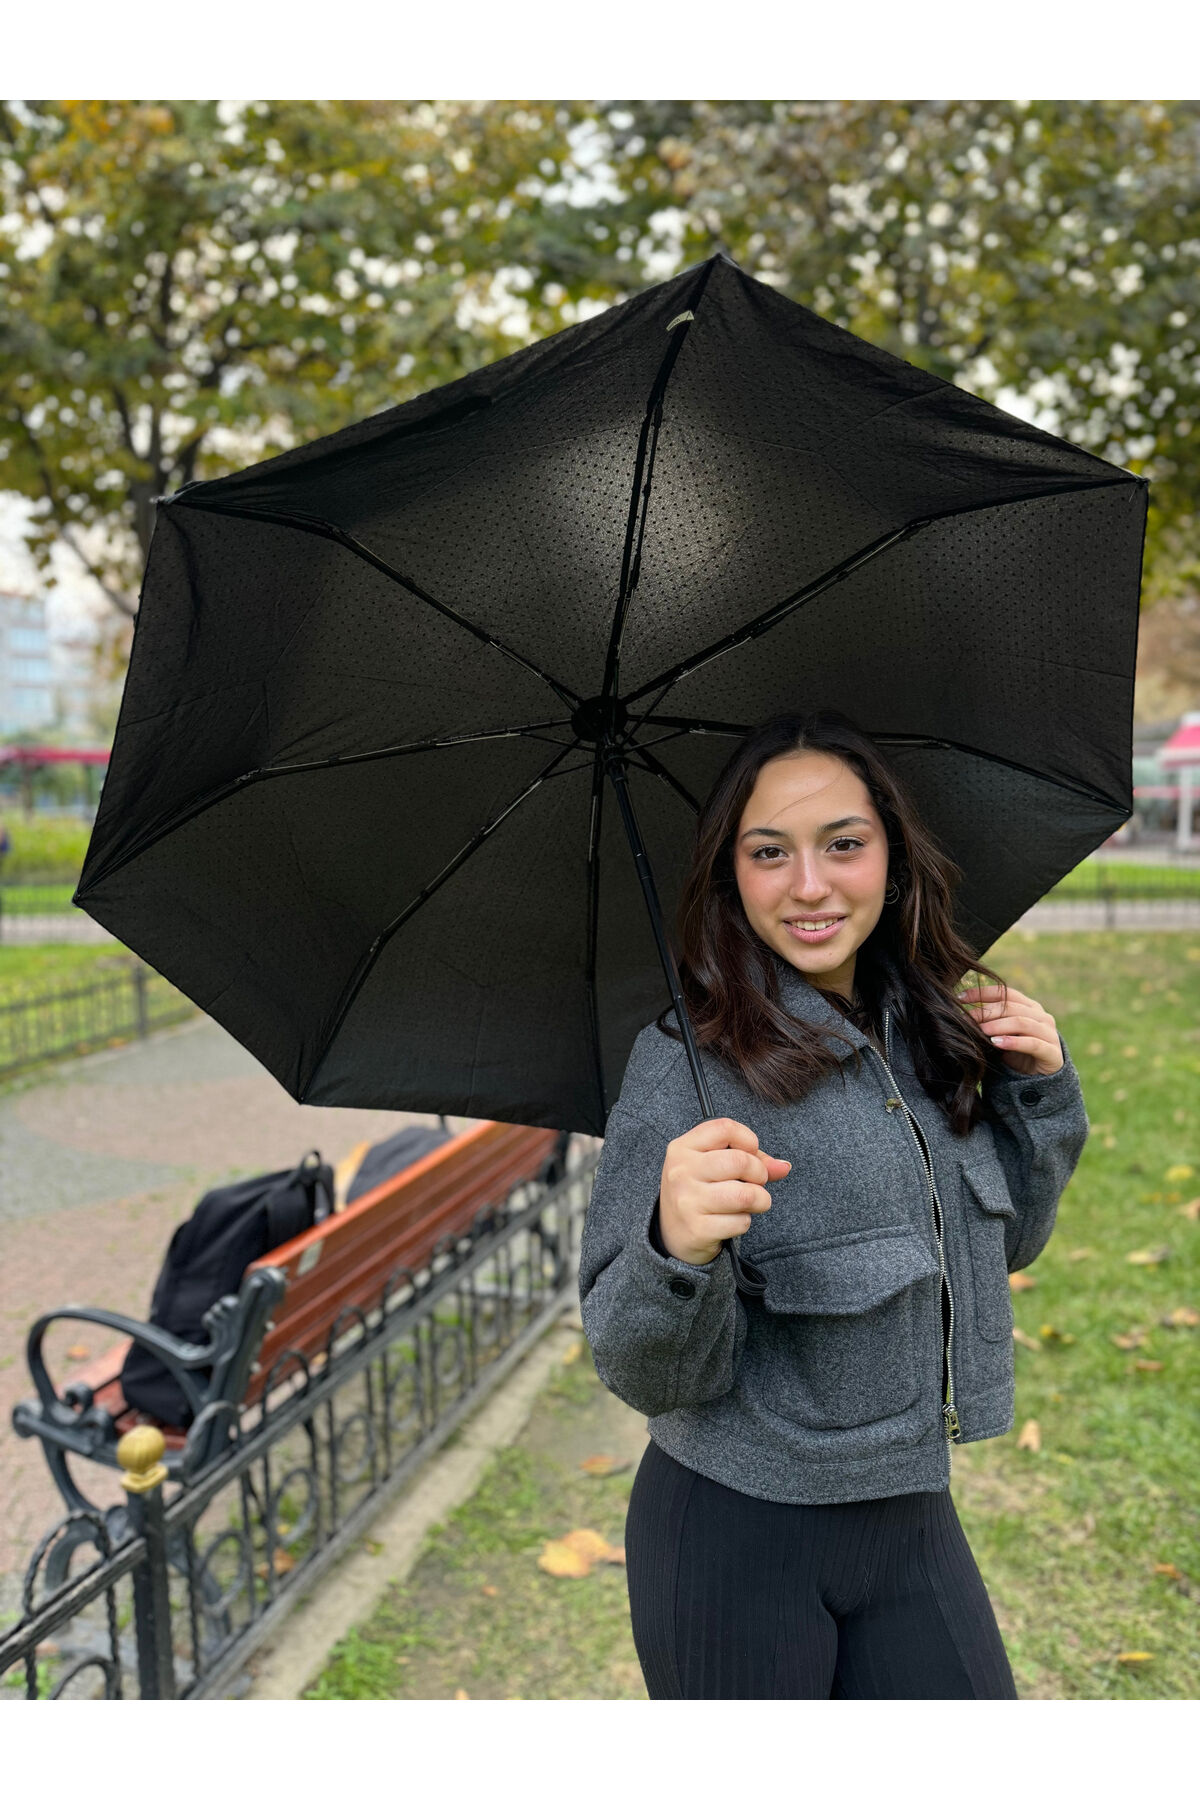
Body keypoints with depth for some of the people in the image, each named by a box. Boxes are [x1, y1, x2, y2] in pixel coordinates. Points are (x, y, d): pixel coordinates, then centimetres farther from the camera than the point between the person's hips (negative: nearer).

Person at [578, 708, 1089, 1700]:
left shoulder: (927, 1032, -2)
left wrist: (1042, 1090, -3)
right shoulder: (687, 1060, -20)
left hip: (910, 1516, 5)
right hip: (738, 1535, -4)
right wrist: (677, 1254, -40)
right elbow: (648, 1376, -19)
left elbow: (1005, 1244, 12)